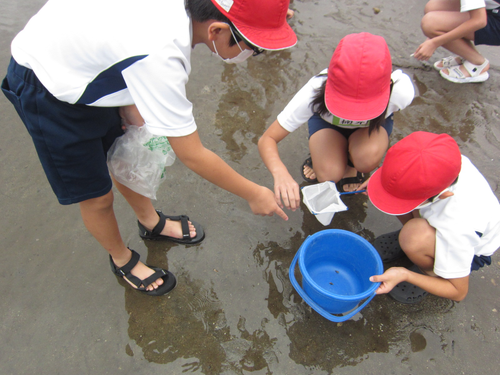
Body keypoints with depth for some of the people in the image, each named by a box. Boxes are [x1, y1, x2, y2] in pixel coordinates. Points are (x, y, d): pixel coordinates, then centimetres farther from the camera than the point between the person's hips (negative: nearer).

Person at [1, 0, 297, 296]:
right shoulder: (159, 58, -40)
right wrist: (253, 194, -18)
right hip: (45, 89, -7)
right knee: (97, 197, 5)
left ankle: (152, 222, 45)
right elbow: (193, 156, -31)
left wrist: (131, 110, -10)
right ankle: (123, 260, 33)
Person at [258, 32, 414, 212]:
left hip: (375, 122, 1)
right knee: (329, 174, -27)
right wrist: (280, 173, -56)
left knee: (368, 157, -34)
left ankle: (351, 165, 3)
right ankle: (320, 157, 10)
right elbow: (267, 139, -38)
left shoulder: (401, 91, -35)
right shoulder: (316, 91, -39)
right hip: (327, 121, 0)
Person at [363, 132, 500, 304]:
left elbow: (458, 292, -24)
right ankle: (409, 233, 6)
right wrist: (388, 180, -18)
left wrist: (404, 275, -33)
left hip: (471, 249, -5)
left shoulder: (458, 229, -43)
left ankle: (433, 272, -4)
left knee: (415, 236, -39)